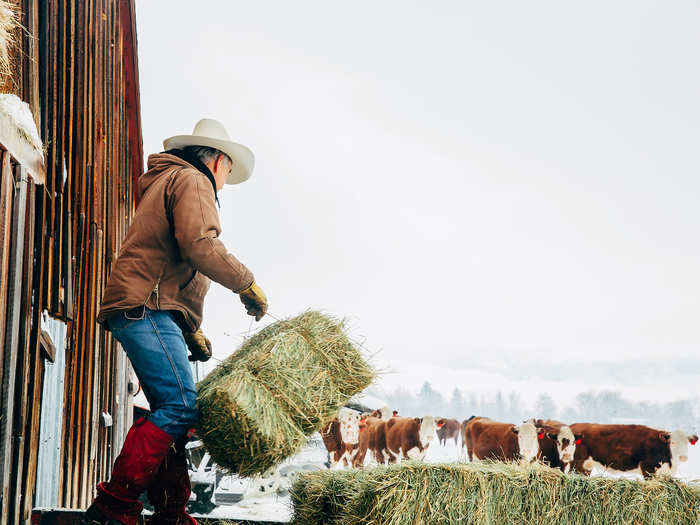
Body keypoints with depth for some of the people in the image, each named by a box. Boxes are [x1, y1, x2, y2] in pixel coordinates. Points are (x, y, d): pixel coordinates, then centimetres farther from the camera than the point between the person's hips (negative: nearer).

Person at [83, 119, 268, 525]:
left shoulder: (168, 181, 33)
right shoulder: (193, 180, 1)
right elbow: (200, 246, -17)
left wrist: (191, 331, 27)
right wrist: (247, 283, -5)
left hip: (145, 310, 11)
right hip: (147, 307, -11)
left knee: (173, 411, 8)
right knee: (179, 407, -17)